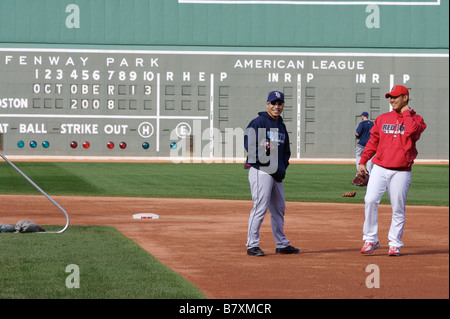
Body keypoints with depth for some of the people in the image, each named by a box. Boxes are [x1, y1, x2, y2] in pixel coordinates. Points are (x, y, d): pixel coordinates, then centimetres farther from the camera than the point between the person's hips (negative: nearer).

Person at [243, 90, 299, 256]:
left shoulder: (281, 126, 19)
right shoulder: (258, 122, -6)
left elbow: (286, 150, 24)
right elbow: (250, 145, -15)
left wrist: (282, 168, 6)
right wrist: (270, 165, -20)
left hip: (277, 174, 8)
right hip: (260, 170, -8)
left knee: (279, 208, 14)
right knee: (260, 207, -12)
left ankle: (282, 244, 24)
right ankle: (252, 245, -8)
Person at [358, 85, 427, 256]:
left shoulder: (415, 119, 4)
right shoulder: (382, 119, 14)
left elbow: (413, 131, -19)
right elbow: (373, 141, 17)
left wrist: (405, 112, -6)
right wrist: (362, 161, 9)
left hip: (401, 171, -2)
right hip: (380, 168, 2)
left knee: (398, 208, 0)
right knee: (370, 200, -14)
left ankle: (395, 244, 12)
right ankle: (370, 239, -5)